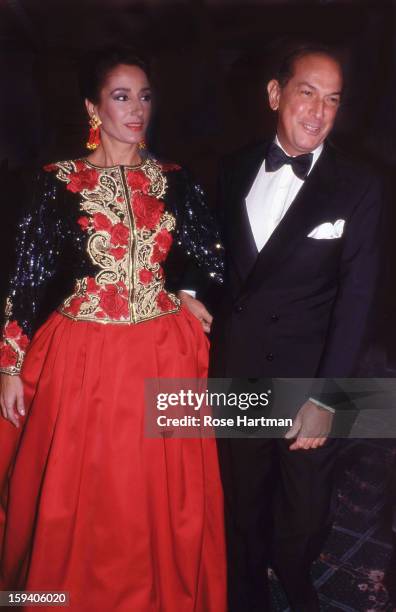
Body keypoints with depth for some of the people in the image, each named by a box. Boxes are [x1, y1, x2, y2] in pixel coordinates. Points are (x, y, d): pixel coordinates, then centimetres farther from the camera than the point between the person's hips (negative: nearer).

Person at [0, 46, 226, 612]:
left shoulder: (174, 181, 5)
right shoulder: (58, 182, -1)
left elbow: (214, 266, 10)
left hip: (162, 358, 2)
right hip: (82, 359, -1)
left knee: (160, 501, 13)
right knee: (78, 504, 12)